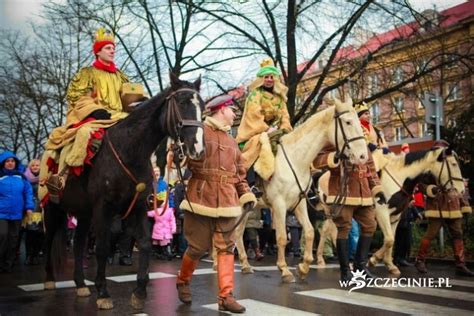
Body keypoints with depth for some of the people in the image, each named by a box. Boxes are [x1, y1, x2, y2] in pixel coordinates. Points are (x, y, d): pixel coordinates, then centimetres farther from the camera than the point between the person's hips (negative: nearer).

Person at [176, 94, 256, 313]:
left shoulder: (232, 141, 19)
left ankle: (225, 296, 6)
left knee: (226, 248, 1)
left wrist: (246, 195, 8)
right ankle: (182, 281, 30)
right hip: (201, 199, -5)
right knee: (198, 246, 4)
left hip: (227, 202, 5)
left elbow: (239, 172, 18)